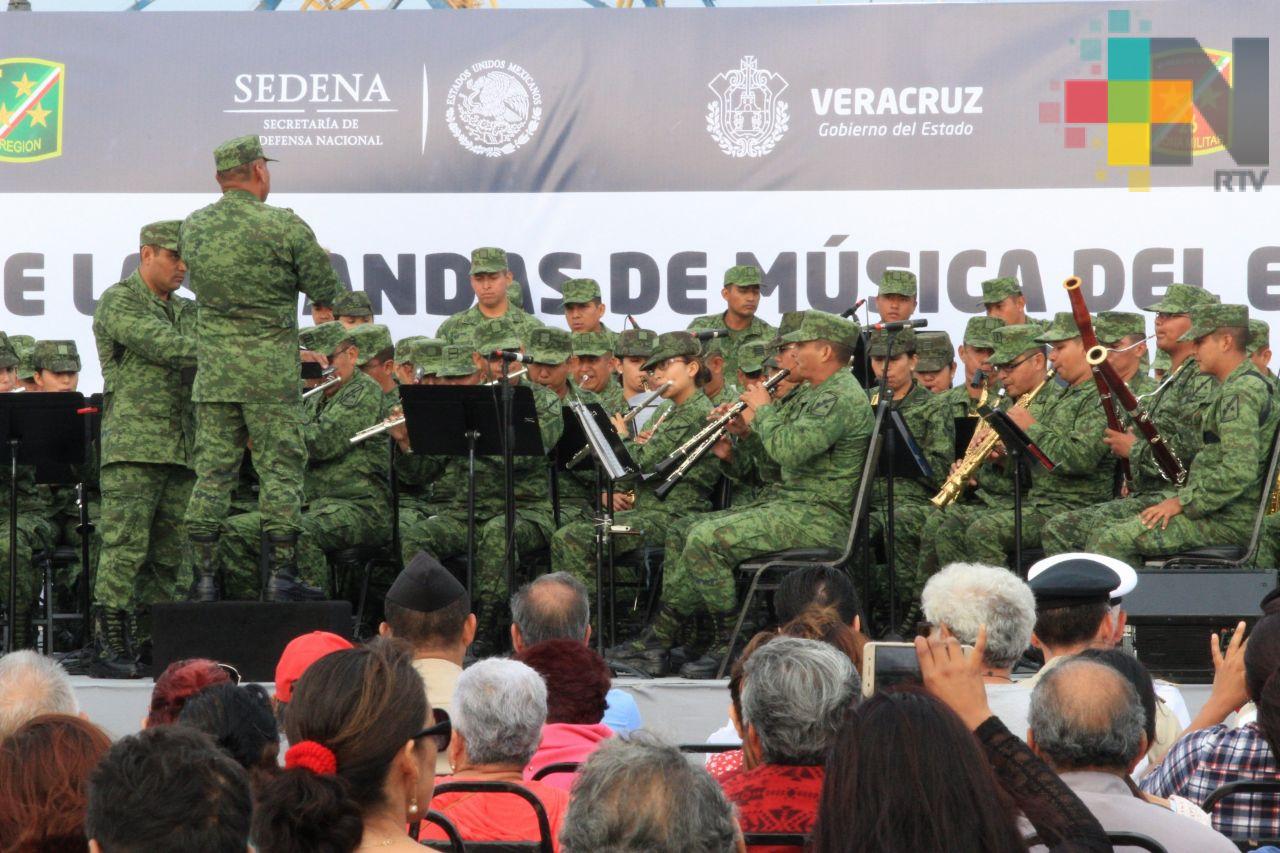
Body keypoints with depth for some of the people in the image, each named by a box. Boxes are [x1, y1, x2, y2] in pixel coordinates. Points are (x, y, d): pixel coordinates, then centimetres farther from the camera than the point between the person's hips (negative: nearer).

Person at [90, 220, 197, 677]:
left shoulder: (186, 310, 21)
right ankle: (111, 647, -8)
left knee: (171, 554, 4)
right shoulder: (119, 303, -3)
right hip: (133, 446, -7)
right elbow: (168, 348, -16)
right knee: (124, 545, -10)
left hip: (181, 450, 7)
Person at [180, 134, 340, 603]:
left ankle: (204, 578, 6)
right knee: (281, 468, 2)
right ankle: (282, 576, 0)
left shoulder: (193, 227, 4)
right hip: (271, 370, -4)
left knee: (212, 471, 6)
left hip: (213, 367, 4)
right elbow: (326, 289, -4)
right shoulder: (283, 225, -11)